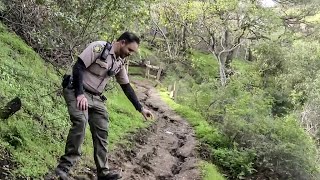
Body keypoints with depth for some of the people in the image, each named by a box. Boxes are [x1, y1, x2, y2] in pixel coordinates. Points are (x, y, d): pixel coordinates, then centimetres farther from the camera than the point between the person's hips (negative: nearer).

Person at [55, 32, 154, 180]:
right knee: (80, 122, -29)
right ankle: (64, 167, -24)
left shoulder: (120, 63, 8)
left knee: (101, 131, 2)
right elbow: (78, 67, -20)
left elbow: (126, 87, 16)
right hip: (77, 92, -8)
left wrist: (140, 108, 13)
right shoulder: (99, 47, -15)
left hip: (96, 98, 8)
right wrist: (80, 94, -27)